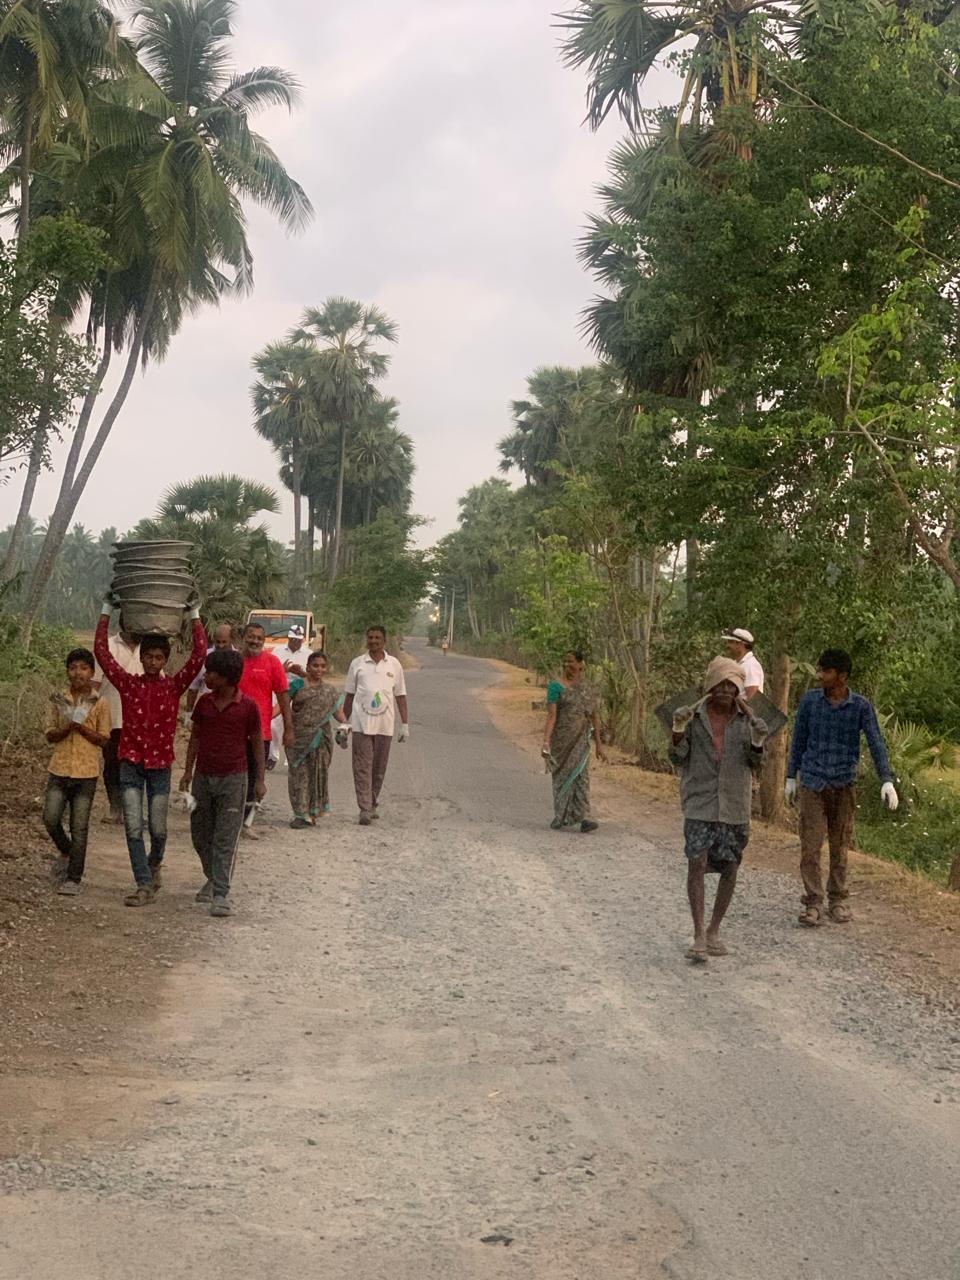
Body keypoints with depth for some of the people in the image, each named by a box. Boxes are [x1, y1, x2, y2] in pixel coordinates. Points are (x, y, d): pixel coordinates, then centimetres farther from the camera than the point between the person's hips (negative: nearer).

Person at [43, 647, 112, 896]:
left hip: (86, 773, -2)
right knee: (50, 819, -6)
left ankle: (73, 878, 7)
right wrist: (68, 727, -15)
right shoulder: (59, 700, 6)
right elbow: (50, 735, 4)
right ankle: (65, 852, 24)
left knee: (79, 827, -1)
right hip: (60, 770, 2)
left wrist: (81, 727, -16)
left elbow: (103, 740, -2)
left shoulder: (100, 703, -1)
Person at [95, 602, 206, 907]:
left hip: (160, 765, 0)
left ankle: (154, 864, 37)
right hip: (130, 764, 0)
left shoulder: (174, 686, -1)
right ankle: (145, 885, 0)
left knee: (158, 829, 6)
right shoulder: (128, 684, 1)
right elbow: (101, 651, -3)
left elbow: (199, 654, -10)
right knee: (133, 828, -5)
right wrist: (106, 612, -3)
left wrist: (194, 615, -9)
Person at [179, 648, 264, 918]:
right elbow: (196, 737, 14)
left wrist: (260, 779, 0)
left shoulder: (247, 706, -7)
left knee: (225, 840, -6)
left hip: (233, 779, -5)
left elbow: (257, 742, 0)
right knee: (201, 835, 12)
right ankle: (213, 878, 34)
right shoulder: (204, 703, 4)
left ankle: (221, 894, -7)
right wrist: (187, 771, 11)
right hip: (203, 777, 5)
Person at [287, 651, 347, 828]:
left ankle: (314, 810, 18)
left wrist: (344, 723, -12)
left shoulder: (330, 692, 12)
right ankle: (301, 813, 2)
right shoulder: (297, 685, 3)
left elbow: (338, 712, 7)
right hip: (299, 737, -2)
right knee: (299, 773, -1)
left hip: (321, 738, 3)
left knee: (319, 772, 5)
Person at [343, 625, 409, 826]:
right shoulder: (357, 664, 5)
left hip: (385, 725, 1)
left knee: (379, 768, 9)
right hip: (361, 724, -1)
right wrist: (344, 723, 8)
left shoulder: (394, 665, 6)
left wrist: (405, 724, 3)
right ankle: (365, 809, -7)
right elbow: (349, 695, 10)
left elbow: (400, 697, 8)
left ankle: (372, 804, 24)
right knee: (363, 767, -6)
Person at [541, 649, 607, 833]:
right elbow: (551, 715, -13)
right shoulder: (556, 686, -5)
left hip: (581, 740, 3)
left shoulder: (587, 689, 9)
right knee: (563, 777, 5)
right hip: (562, 739, -3)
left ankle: (583, 818, -10)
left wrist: (598, 744, 10)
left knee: (581, 776, -5)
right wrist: (546, 742, -23)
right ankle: (561, 818, 16)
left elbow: (594, 716, 12)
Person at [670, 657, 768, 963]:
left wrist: (758, 742, -13)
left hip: (735, 803, 2)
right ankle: (699, 936, -12)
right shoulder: (694, 716, 1)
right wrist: (678, 730, -12)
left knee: (730, 868, 6)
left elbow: (755, 763, 6)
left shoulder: (747, 718, 3)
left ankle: (714, 932, 22)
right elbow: (679, 758, 4)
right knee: (696, 862, -13)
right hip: (700, 801, -2)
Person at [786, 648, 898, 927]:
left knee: (840, 847, 9)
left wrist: (887, 781, -20)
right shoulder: (809, 701, 0)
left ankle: (837, 902, 21)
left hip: (844, 787, 0)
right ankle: (813, 904, 1)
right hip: (812, 785, 0)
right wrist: (791, 778, 13)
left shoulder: (861, 707, -4)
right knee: (810, 846, -5)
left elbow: (876, 744, -9)